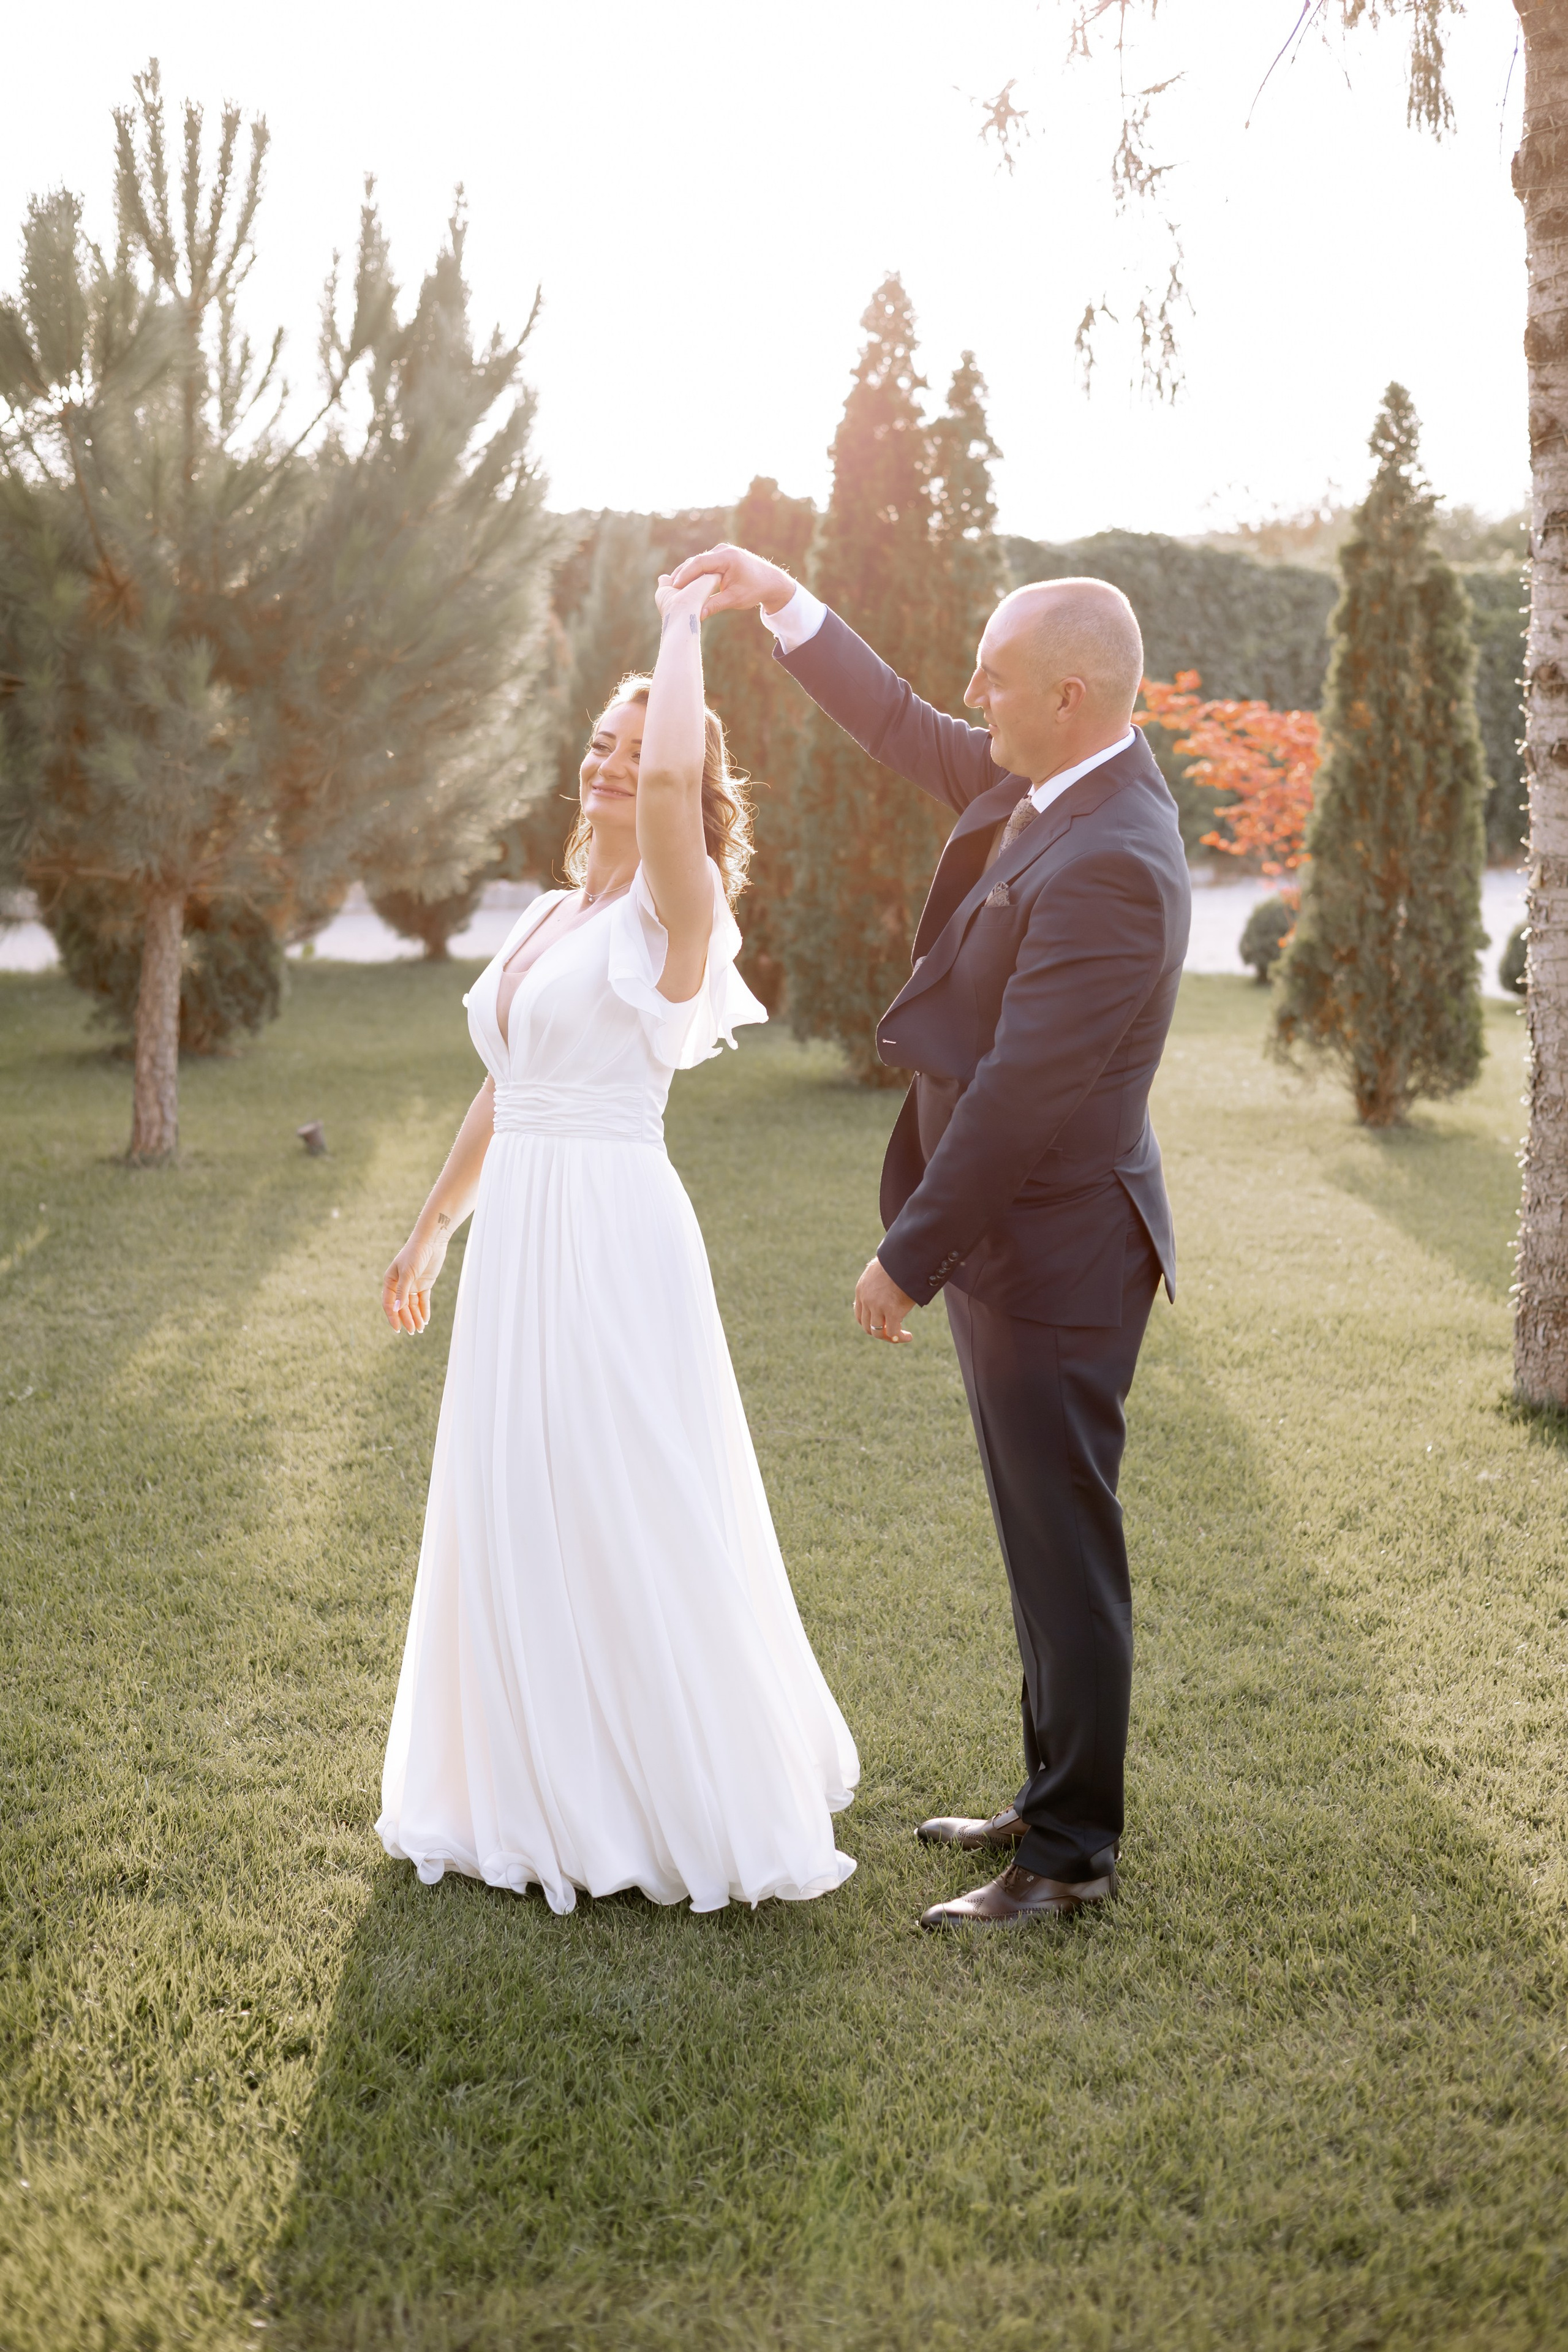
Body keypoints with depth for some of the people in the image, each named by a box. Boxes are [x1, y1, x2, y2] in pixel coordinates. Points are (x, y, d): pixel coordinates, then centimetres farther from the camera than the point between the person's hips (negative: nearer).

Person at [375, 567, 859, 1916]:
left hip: (613, 1236, -8)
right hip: (518, 1235, 8)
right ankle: (549, 1792, 28)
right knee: (517, 1515, 13)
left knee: (626, 1521, -2)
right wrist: (434, 1229, 26)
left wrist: (685, 627, -15)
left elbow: (672, 775, -29)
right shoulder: (549, 918, 15)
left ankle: (681, 1805, 13)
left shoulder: (673, 906, -8)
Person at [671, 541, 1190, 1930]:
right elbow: (905, 735, 20)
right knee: (1043, 1543, 19)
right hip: (1015, 1242, 10)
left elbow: (1018, 1091, -25)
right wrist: (780, 601, 15)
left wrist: (910, 1257, -18)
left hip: (1054, 1255, -10)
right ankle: (1057, 1801, 34)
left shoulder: (1109, 864, -25)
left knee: (1065, 1554, 1)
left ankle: (1075, 1856, 15)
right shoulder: (1047, 786, 5)